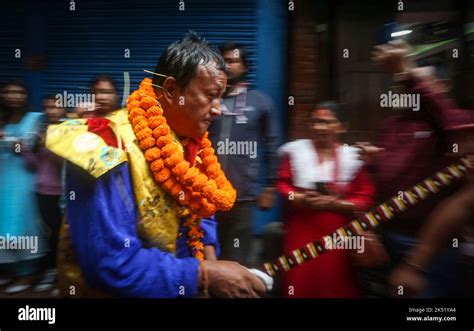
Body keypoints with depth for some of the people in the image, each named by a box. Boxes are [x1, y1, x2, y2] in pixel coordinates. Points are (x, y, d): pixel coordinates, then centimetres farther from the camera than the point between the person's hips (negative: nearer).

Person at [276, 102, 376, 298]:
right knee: (300, 282, 3)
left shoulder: (354, 157, 0)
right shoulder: (295, 150, 4)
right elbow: (283, 184, 5)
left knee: (334, 284, 5)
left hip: (337, 232, 0)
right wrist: (299, 199, -13)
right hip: (301, 229, 1)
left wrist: (337, 204, -15)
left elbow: (366, 197, 0)